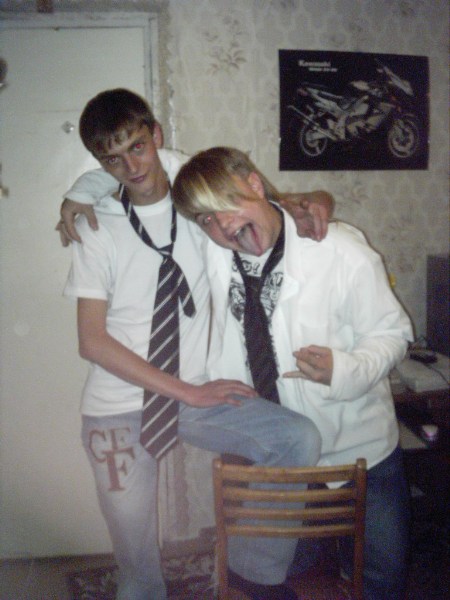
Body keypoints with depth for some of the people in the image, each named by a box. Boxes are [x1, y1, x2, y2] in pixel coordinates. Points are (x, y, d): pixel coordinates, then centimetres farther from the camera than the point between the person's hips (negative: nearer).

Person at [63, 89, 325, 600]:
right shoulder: (98, 228, -3)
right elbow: (92, 341, -9)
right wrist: (187, 391, -14)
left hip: (196, 393, 2)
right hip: (118, 407, -1)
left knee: (300, 439, -18)